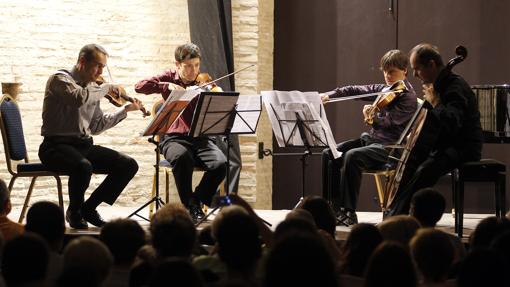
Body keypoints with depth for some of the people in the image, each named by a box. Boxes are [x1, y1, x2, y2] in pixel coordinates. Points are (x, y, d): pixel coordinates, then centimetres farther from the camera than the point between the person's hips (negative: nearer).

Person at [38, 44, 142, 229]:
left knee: (129, 165, -6)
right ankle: (74, 212, -9)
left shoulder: (92, 88, 14)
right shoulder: (60, 79, -9)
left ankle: (89, 208, 4)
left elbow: (96, 127, 18)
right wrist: (105, 88, -16)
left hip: (84, 144, 8)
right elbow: (79, 98, -31)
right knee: (83, 166, -38)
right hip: (57, 145, -8)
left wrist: (126, 109, 13)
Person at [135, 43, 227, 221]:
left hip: (200, 138, 2)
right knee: (182, 157, -38)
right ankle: (188, 204, -17)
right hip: (173, 138, -2)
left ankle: (198, 199, -1)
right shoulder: (169, 78, 8)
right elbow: (139, 87, -6)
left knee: (220, 163, -28)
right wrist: (167, 86, -17)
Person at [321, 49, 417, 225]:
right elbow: (356, 91, 13)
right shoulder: (383, 89, 16)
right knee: (330, 154, -6)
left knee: (352, 157, -33)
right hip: (370, 138, 9)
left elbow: (390, 120, -19)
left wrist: (372, 114, -4)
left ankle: (349, 212, -27)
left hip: (388, 147, -9)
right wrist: (330, 95, 2)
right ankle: (333, 206, -5)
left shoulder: (408, 97, -9)